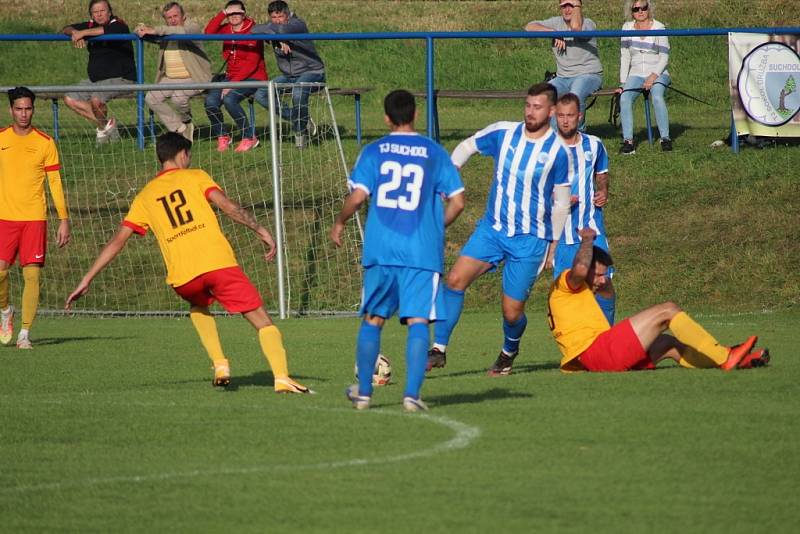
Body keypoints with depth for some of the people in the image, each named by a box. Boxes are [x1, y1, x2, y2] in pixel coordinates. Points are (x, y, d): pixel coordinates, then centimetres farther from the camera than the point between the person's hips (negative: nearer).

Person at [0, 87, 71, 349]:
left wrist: (64, 220, 1)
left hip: (34, 218, -1)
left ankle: (25, 334, -2)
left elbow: (55, 182, 5)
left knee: (32, 275, -8)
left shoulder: (45, 142, 3)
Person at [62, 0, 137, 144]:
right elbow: (65, 30, 9)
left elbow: (105, 30, -35)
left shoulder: (118, 25, -12)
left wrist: (83, 33, -29)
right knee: (69, 99, -1)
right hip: (96, 80, 8)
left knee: (96, 99, -32)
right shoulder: (90, 26, 8)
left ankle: (104, 126, 0)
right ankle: (104, 125, 5)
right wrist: (74, 32, -15)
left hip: (121, 78, -8)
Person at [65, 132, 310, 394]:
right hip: (219, 262, -3)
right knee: (262, 321, 1)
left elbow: (117, 241, 17)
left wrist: (86, 280, 19)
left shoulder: (145, 196, 21)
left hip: (183, 276, 3)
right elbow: (228, 206, -3)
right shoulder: (194, 177, 13)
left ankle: (220, 365, 18)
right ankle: (282, 378, -17)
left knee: (199, 307, 36)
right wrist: (261, 230, -1)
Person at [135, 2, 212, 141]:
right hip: (171, 79, 7)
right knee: (151, 98, -10)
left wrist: (155, 30, -36)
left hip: (193, 78, -7)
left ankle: (186, 121, 2)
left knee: (177, 97, -32)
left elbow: (182, 31, -32)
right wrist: (141, 30, -12)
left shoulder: (193, 27, -9)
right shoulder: (166, 32, 13)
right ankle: (179, 129, -1)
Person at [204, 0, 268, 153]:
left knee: (229, 98, -32)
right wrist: (223, 14, -16)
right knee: (210, 101, -17)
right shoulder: (227, 29, 7)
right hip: (231, 76, 6)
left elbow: (251, 64, -18)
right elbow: (209, 32, -12)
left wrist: (233, 83, -23)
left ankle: (249, 138, -19)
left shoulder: (252, 31, -12)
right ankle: (222, 136, 4)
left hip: (253, 77, -6)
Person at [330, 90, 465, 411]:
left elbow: (357, 196, -6)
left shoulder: (374, 151, 4)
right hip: (422, 252, -1)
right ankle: (412, 394, -15)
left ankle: (363, 391, 21)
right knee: (418, 321, -4)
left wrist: (339, 223, 12)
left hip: (380, 250, 1)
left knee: (373, 319, 14)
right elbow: (457, 201, 2)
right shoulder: (434, 153, 5)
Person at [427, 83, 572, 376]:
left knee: (512, 312, -2)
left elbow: (561, 203, 1)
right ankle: (439, 349, -11)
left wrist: (552, 245, 3)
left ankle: (509, 351, 31)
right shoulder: (503, 133, 0)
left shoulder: (558, 151, -7)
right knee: (455, 279, -18)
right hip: (492, 229, 3)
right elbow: (468, 146, 18)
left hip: (530, 240, -3)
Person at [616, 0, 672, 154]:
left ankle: (665, 138, -30)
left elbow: (664, 57, -4)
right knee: (624, 99, -27)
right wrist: (622, 83, -2)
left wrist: (653, 76, -18)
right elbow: (624, 57, 7)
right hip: (636, 75, 3)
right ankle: (628, 141, -30)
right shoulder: (627, 28, 8)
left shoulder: (659, 28, -3)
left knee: (657, 97, -34)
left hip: (658, 74, -3)